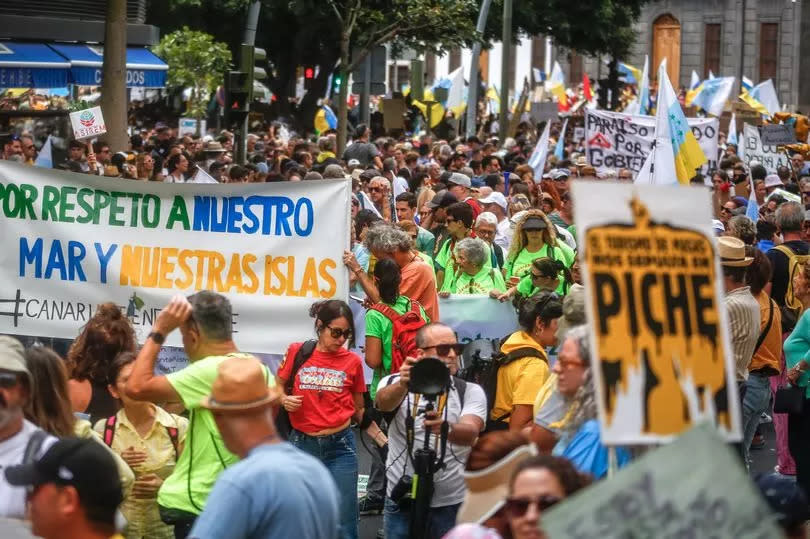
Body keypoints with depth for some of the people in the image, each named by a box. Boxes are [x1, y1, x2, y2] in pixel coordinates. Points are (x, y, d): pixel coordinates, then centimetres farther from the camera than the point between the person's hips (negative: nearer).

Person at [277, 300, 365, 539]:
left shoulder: (352, 361, 2)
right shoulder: (297, 352, 0)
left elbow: (358, 409, 11)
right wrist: (284, 400, -8)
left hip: (340, 447, 0)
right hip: (302, 445, 0)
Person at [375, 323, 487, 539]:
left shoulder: (471, 392, 2)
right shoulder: (395, 383, 1)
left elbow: (470, 433, -17)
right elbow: (383, 403, -22)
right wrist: (403, 385, -45)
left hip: (453, 504, 0)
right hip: (402, 502, 0)